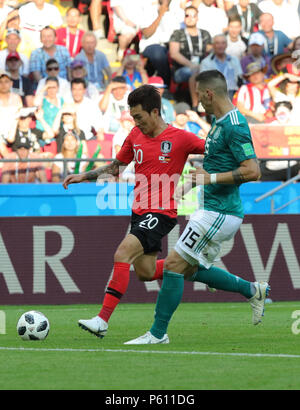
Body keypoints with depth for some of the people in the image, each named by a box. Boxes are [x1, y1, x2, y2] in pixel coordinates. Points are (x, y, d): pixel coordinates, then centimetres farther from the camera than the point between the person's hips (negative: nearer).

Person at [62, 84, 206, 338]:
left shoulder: (180, 138, -8)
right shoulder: (136, 136, 9)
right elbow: (116, 167, 21)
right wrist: (84, 177, 11)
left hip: (161, 213, -8)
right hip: (140, 212, 8)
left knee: (122, 254, -23)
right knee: (145, 272, 12)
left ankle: (102, 321, -26)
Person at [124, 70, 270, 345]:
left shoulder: (234, 126, -19)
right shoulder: (219, 121, 12)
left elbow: (252, 171, -26)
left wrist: (211, 178, -22)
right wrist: (191, 184, 25)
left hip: (218, 213, -10)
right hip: (215, 210, 10)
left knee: (174, 264, -8)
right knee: (192, 269, 18)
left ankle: (158, 333, -2)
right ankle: (253, 291, 23)